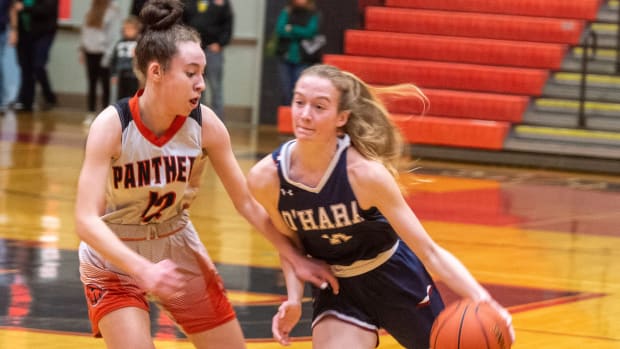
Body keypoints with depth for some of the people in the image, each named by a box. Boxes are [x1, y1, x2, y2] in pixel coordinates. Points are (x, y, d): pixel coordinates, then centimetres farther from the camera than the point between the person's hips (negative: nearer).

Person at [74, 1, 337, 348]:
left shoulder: (205, 124, -16)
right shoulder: (112, 125, -26)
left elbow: (248, 202, -4)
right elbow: (86, 220, -33)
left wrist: (295, 258, -6)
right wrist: (143, 270, -45)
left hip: (178, 250, 4)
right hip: (114, 257, -4)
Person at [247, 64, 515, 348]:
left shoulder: (364, 172, -31)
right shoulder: (265, 178, -21)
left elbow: (430, 252, -29)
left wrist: (481, 301, -43)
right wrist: (294, 299, -17)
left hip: (397, 279, -2)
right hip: (337, 290, 2)